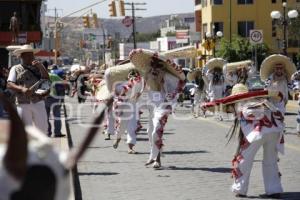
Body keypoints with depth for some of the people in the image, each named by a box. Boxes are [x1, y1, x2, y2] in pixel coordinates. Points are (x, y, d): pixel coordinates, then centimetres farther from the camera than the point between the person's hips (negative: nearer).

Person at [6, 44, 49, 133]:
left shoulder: (38, 68, 13)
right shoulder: (15, 69, 7)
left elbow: (46, 79, 1)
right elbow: (9, 85, -3)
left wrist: (41, 67, -12)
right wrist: (21, 89, -21)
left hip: (38, 102, 2)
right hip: (23, 104, -2)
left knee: (43, 128, 3)